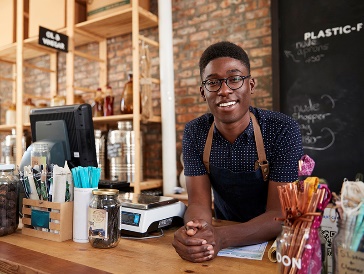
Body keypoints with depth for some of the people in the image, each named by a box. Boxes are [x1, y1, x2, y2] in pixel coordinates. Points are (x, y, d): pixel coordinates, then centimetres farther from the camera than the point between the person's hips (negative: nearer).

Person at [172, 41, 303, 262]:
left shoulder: (283, 130, -17)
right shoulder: (194, 133, -8)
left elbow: (280, 215, -19)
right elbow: (199, 203, -11)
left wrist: (221, 237, -35)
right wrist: (193, 234, -33)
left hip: (273, 243, -2)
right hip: (223, 234, 2)